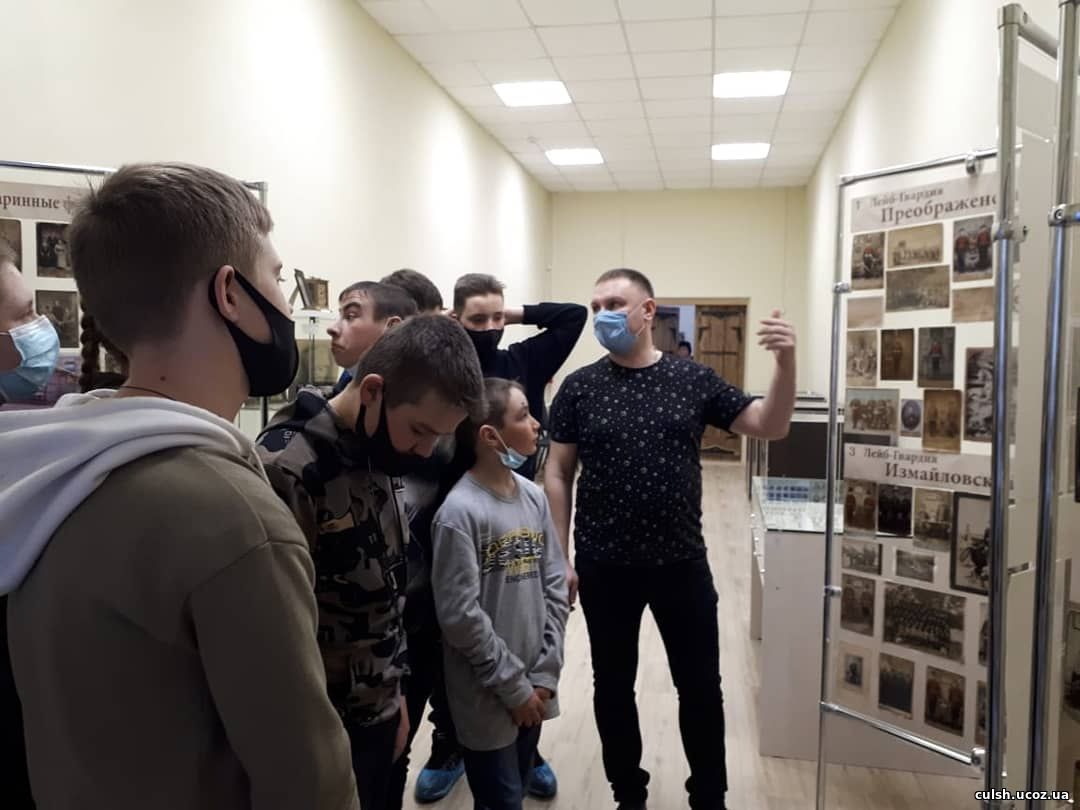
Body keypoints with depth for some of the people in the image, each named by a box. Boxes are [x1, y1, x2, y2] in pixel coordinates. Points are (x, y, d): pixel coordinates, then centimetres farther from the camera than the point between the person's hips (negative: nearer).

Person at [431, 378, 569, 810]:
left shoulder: (534, 496, 1)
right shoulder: (460, 511, -19)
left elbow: (555, 588, 3)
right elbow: (460, 615, -18)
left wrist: (544, 673, -3)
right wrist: (513, 685, -12)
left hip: (533, 690, 6)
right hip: (487, 697, -6)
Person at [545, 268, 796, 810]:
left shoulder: (693, 379, -1)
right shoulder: (579, 388, -3)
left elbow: (770, 426, 0)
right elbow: (558, 474, -1)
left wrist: (786, 363, -17)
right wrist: (560, 557, -4)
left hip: (682, 562, 1)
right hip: (605, 566, 0)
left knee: (701, 686, 13)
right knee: (613, 686, 14)